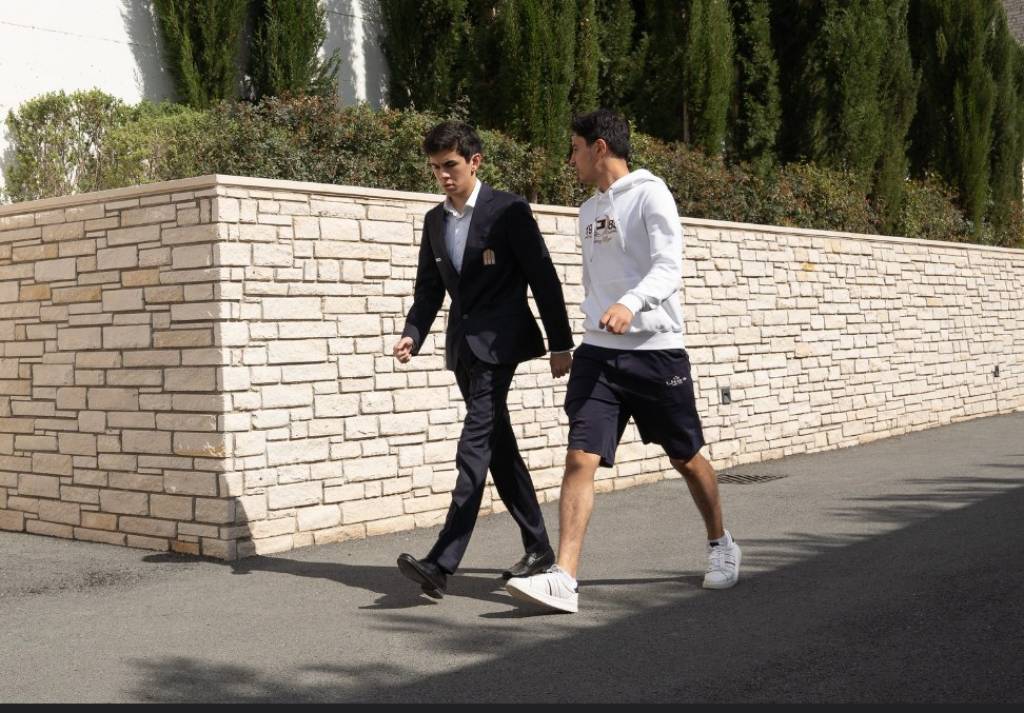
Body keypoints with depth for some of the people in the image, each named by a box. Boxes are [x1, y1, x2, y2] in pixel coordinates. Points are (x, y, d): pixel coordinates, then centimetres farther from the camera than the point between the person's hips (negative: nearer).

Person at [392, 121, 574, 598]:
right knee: (498, 448, 11)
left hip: (499, 340, -7)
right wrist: (413, 335, -4)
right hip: (463, 344, 7)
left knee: (475, 446, -15)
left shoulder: (509, 211, -6)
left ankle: (441, 563, -21)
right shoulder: (435, 220, 12)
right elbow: (429, 288, 14)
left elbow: (543, 278, -6)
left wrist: (561, 344, -7)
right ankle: (538, 548, 22)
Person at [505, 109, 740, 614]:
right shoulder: (589, 210, 15)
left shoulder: (649, 195, -7)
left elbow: (668, 268, -19)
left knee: (685, 458, 11)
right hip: (598, 351, 5)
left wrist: (630, 305, -36)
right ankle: (563, 579, -14)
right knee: (580, 459, -10)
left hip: (656, 350, -5)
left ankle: (721, 545, 35)